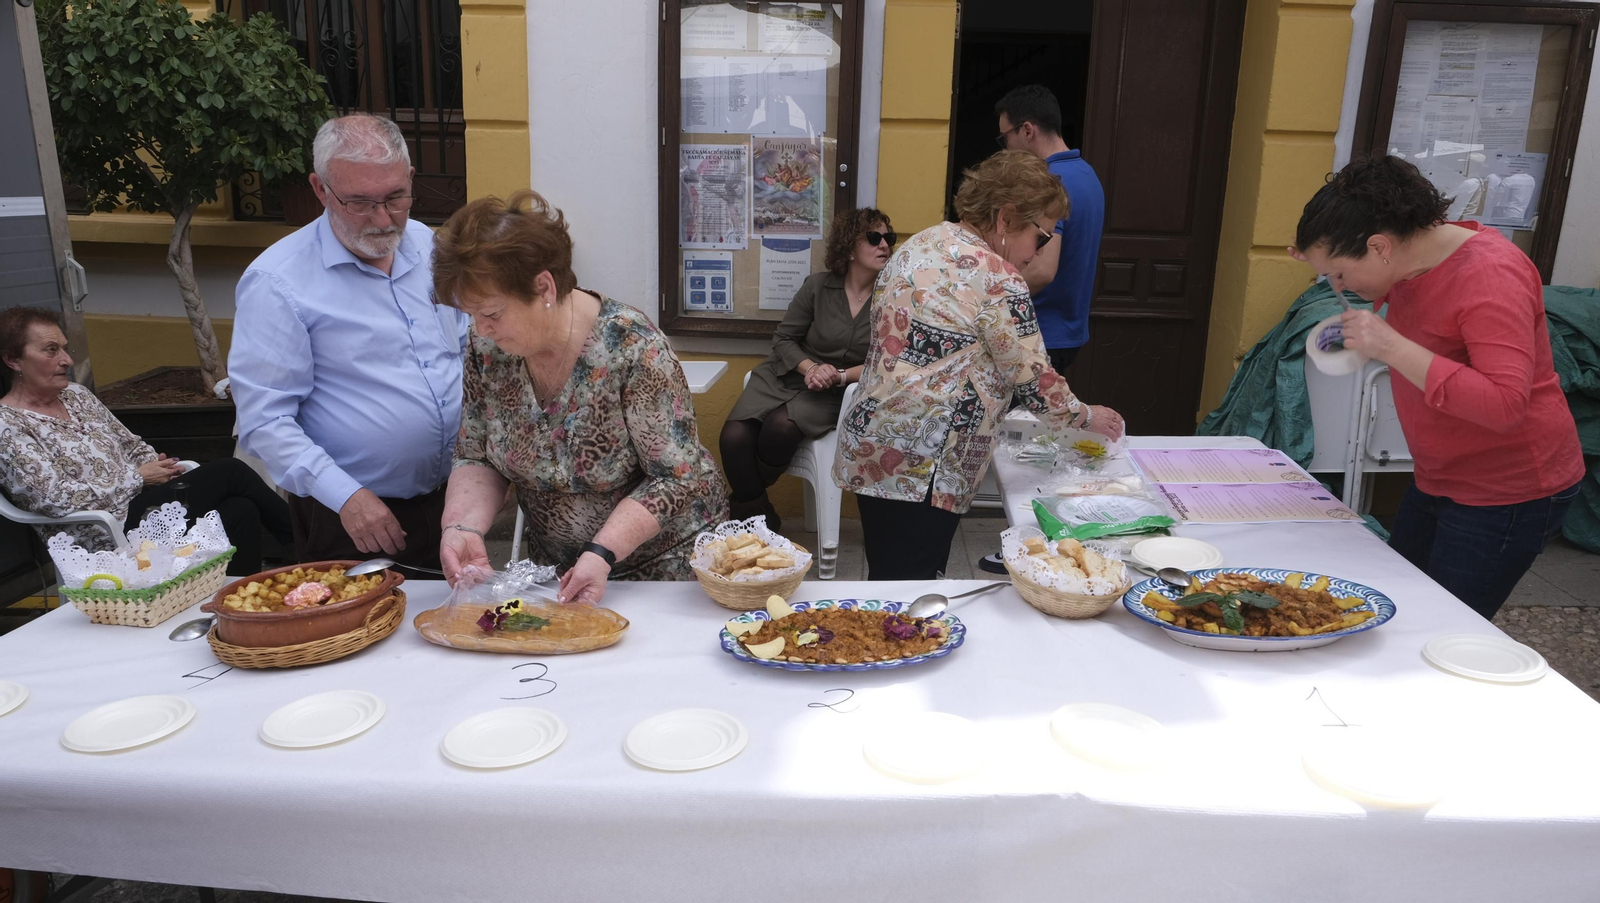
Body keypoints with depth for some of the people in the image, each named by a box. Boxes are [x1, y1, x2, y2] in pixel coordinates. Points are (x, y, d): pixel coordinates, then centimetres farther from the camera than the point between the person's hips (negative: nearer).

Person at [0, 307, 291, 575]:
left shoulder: (75, 394, 14)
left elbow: (131, 445, 20)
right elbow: (58, 499, -18)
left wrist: (155, 464, -2)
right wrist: (137, 478, -14)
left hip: (136, 501, 8)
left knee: (241, 511, -19)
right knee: (230, 472, -16)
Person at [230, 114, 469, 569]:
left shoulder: (429, 247, 5)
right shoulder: (277, 283, -12)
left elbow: (468, 349, 16)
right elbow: (264, 421, -14)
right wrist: (346, 497, -22)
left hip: (452, 500, 5)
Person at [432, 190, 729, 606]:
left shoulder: (631, 346, -26)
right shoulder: (486, 347, -9)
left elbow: (676, 478, -22)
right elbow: (476, 459, 0)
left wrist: (603, 553, -32)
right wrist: (463, 527, -19)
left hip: (666, 560, -4)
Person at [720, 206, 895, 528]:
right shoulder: (818, 285, 0)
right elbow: (783, 338, 4)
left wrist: (841, 376, -20)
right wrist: (810, 368, -15)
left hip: (834, 393, -1)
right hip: (785, 377, 2)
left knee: (781, 428, -32)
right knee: (735, 436, -26)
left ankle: (746, 502, -3)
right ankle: (758, 518, -6)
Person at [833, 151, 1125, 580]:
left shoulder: (919, 244, 12)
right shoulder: (997, 280, -13)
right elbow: (1034, 382, -9)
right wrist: (1085, 417, 8)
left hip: (868, 446, 9)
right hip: (921, 466, -9)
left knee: (887, 580, 18)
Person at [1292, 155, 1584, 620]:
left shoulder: (1490, 276, -24)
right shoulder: (1413, 259, 1)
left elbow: (1505, 405, -32)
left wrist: (1390, 346, -33)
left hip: (1507, 493, -9)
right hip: (1440, 480, 9)